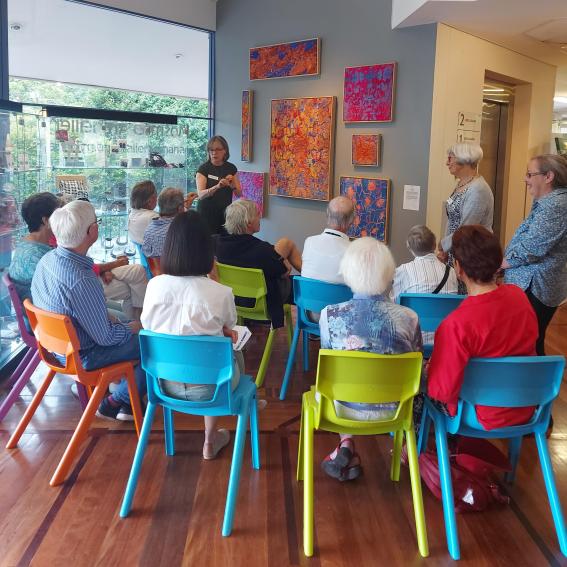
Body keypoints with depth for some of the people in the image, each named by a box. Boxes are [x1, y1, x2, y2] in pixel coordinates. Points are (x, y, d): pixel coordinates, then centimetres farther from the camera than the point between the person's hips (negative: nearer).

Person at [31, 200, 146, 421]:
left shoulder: (47, 259, -8)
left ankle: (126, 400, 25)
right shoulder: (83, 282, -35)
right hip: (81, 357, -8)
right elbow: (106, 337, -24)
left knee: (125, 324, 23)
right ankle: (116, 402, 13)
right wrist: (133, 328, -5)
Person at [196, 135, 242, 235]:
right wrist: (217, 186, -35)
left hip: (225, 212, 3)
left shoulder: (231, 168, 6)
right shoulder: (203, 168, -6)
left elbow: (239, 193, 5)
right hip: (207, 212, -3)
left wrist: (232, 184, -16)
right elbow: (201, 195, -18)